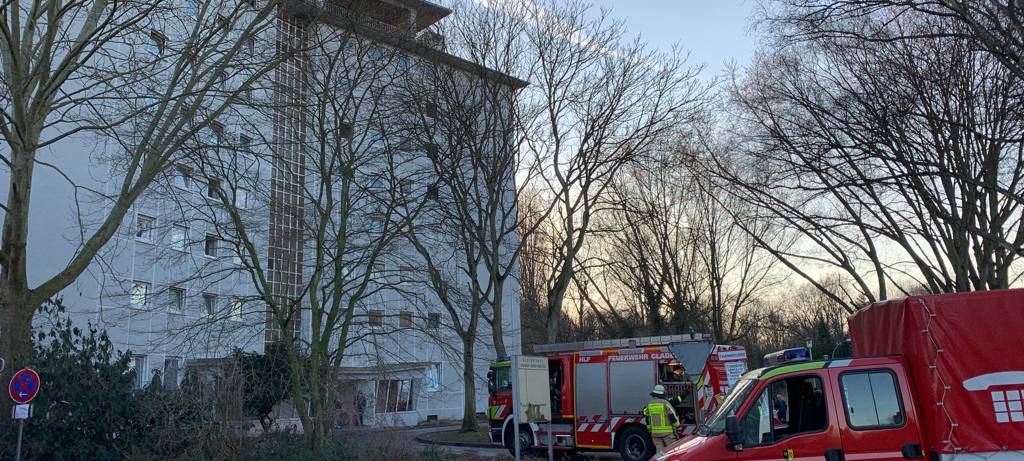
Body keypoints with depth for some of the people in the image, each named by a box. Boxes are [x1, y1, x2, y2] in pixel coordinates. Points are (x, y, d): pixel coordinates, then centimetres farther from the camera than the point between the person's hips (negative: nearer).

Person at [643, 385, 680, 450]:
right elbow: (672, 415, -9)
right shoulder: (665, 403, -9)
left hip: (655, 432, 4)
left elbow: (647, 418, 13)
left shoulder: (649, 404, 6)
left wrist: (649, 430, 23)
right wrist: (677, 425, 4)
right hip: (667, 432, -4)